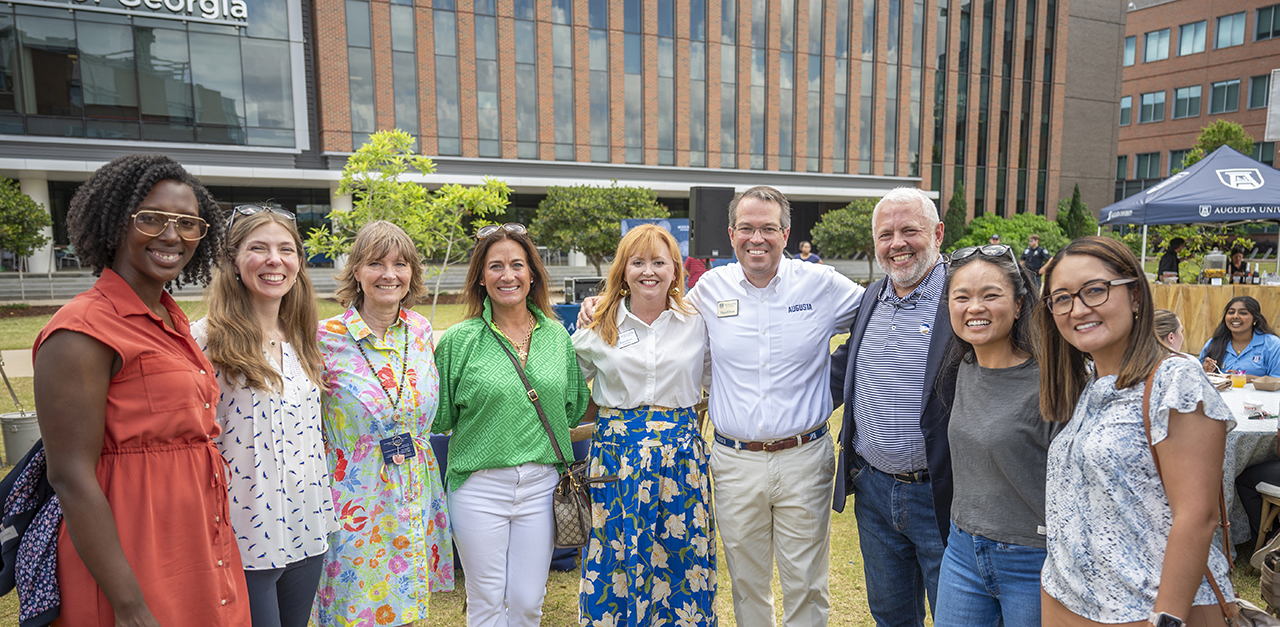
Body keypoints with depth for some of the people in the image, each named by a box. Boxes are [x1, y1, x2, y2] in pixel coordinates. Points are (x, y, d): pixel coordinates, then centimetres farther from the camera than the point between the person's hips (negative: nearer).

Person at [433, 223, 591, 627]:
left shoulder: (556, 334, 3)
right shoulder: (460, 340, -6)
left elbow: (575, 407, 13)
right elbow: (439, 417, 0)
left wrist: (539, 431, 3)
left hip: (541, 484, 2)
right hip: (480, 485, -2)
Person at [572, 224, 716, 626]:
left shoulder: (698, 323, 3)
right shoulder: (599, 326, 2)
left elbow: (716, 383, 12)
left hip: (681, 453, 0)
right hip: (616, 452, 0)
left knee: (680, 560, 7)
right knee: (615, 562, 6)